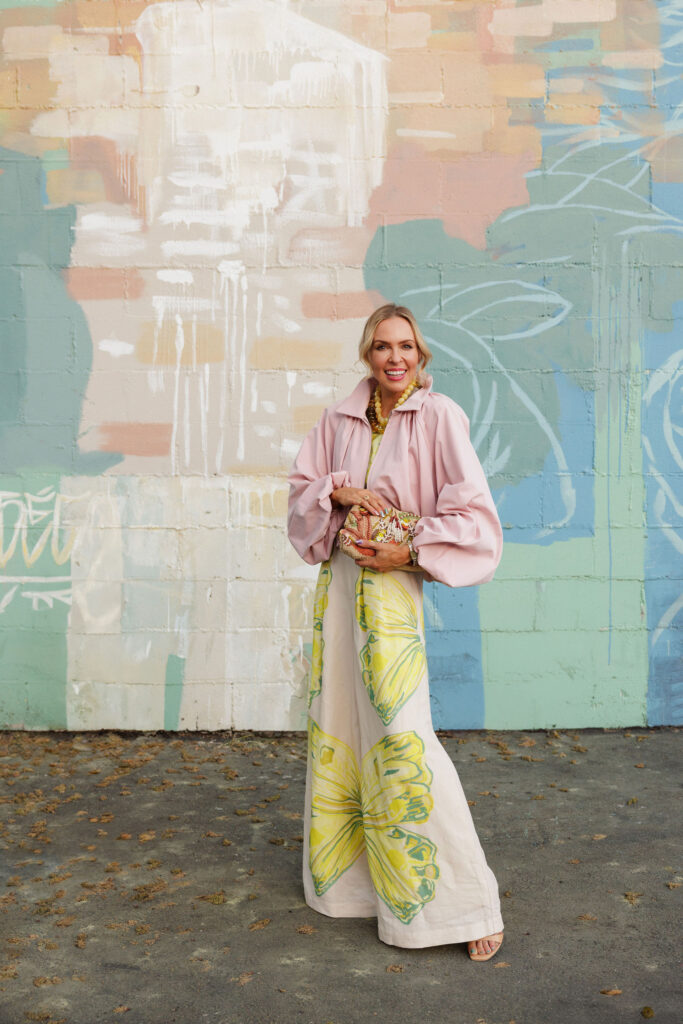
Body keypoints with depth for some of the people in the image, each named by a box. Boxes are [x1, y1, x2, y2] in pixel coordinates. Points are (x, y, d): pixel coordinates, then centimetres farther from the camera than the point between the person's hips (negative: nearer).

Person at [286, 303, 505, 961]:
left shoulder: (439, 416, -7)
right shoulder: (340, 419, 7)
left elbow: (472, 513, -10)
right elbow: (301, 484, 12)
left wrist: (408, 550, -16)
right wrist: (339, 491, -7)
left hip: (392, 584, -5)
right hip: (337, 580, 6)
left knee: (401, 738, -10)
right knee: (337, 728, 15)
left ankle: (466, 900, 2)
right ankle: (346, 870, 35)